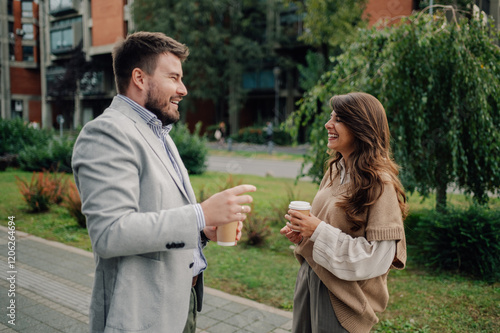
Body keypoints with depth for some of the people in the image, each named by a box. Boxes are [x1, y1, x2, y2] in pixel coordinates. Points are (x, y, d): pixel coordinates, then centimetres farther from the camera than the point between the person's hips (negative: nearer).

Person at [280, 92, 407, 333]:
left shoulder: (380, 184, -20)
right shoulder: (335, 171, 4)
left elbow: (378, 258, -23)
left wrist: (319, 232, -24)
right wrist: (301, 233, -3)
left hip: (342, 299, -7)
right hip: (310, 282, 7)